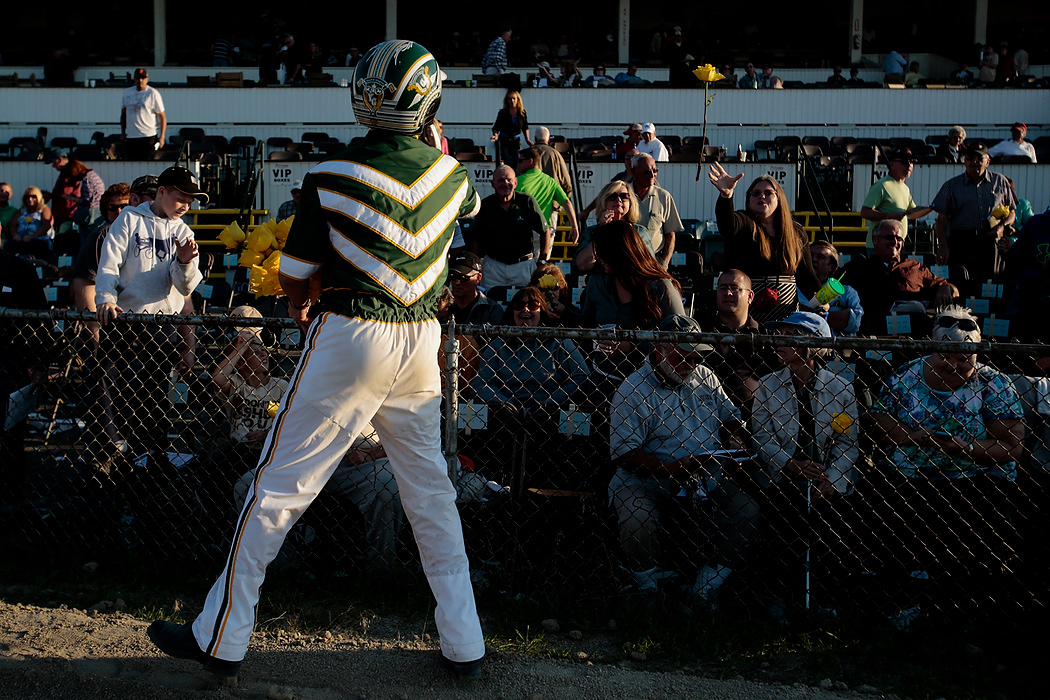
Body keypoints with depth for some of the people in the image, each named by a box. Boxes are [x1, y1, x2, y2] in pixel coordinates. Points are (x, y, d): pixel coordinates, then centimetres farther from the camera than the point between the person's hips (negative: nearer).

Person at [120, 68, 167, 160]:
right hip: (130, 137, 5)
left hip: (148, 137, -5)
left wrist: (162, 137, -11)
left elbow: (162, 116, -3)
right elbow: (123, 114, 22)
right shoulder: (127, 93, 13)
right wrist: (123, 133, 15)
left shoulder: (153, 94, -2)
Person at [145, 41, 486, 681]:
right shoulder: (451, 173, 2)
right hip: (422, 340, 4)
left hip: (349, 338, -4)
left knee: (281, 485, 4)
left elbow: (293, 278, -1)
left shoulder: (331, 179, -10)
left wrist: (301, 306, 21)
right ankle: (465, 645, 19)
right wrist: (434, 141, 40)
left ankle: (222, 639, 12)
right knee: (432, 491, 14)